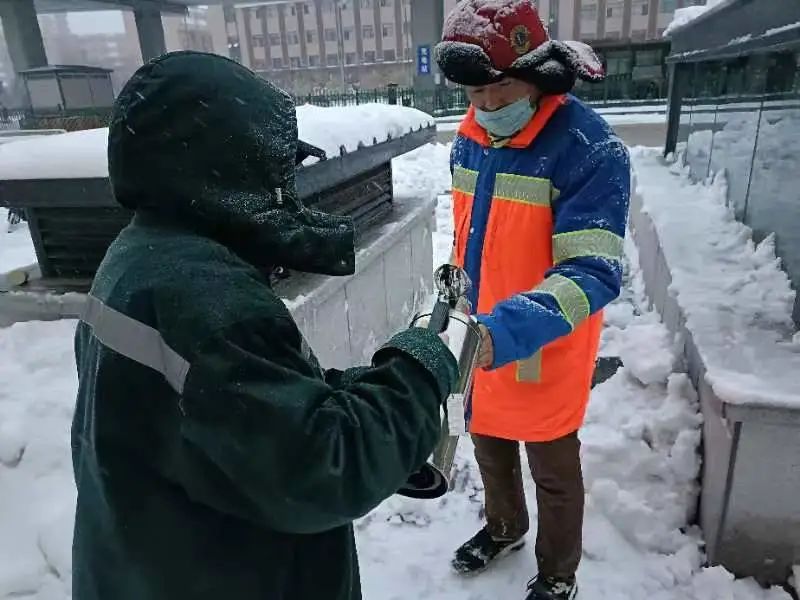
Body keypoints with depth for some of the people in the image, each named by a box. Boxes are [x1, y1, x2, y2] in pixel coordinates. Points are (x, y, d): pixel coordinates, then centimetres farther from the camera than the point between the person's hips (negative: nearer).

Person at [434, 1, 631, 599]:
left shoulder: (589, 149, -23)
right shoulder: (470, 138, -1)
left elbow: (592, 274, -29)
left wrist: (508, 330, -42)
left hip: (547, 349, -6)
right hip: (484, 336, 7)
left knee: (552, 468, 15)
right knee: (489, 441, 26)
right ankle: (504, 528, 56)